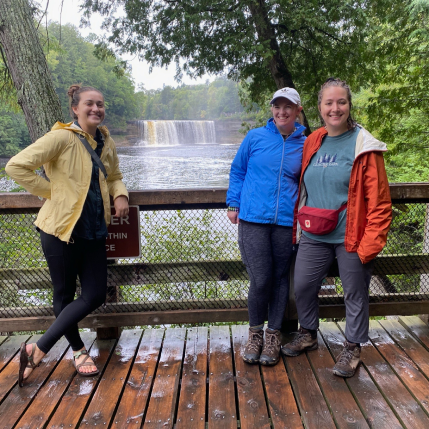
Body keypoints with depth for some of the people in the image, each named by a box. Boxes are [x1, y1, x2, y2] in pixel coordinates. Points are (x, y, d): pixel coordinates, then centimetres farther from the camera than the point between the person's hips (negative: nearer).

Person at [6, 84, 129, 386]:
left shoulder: (106, 142, 7)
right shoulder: (62, 137, -13)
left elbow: (114, 177, 20)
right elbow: (16, 166, -15)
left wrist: (120, 195, -1)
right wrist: (52, 191, -11)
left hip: (94, 231, 7)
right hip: (62, 229, -7)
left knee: (96, 295, 6)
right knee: (65, 294, 8)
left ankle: (38, 350, 21)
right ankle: (78, 351, 29)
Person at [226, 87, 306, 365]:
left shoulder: (305, 145, 6)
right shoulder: (255, 138, 4)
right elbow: (237, 171, 13)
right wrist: (233, 204, 7)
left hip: (286, 223, 1)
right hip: (253, 220, -1)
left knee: (280, 279, 9)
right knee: (260, 280, -5)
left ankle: (273, 335, 26)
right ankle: (255, 333, 19)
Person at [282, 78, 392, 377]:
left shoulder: (364, 146, -9)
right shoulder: (312, 143, 6)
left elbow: (379, 201, -11)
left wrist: (371, 243, -15)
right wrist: (298, 226, 12)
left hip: (351, 239, -4)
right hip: (313, 237, 5)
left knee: (355, 294, 11)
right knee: (302, 286, 13)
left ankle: (352, 349, 32)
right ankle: (308, 335, 38)